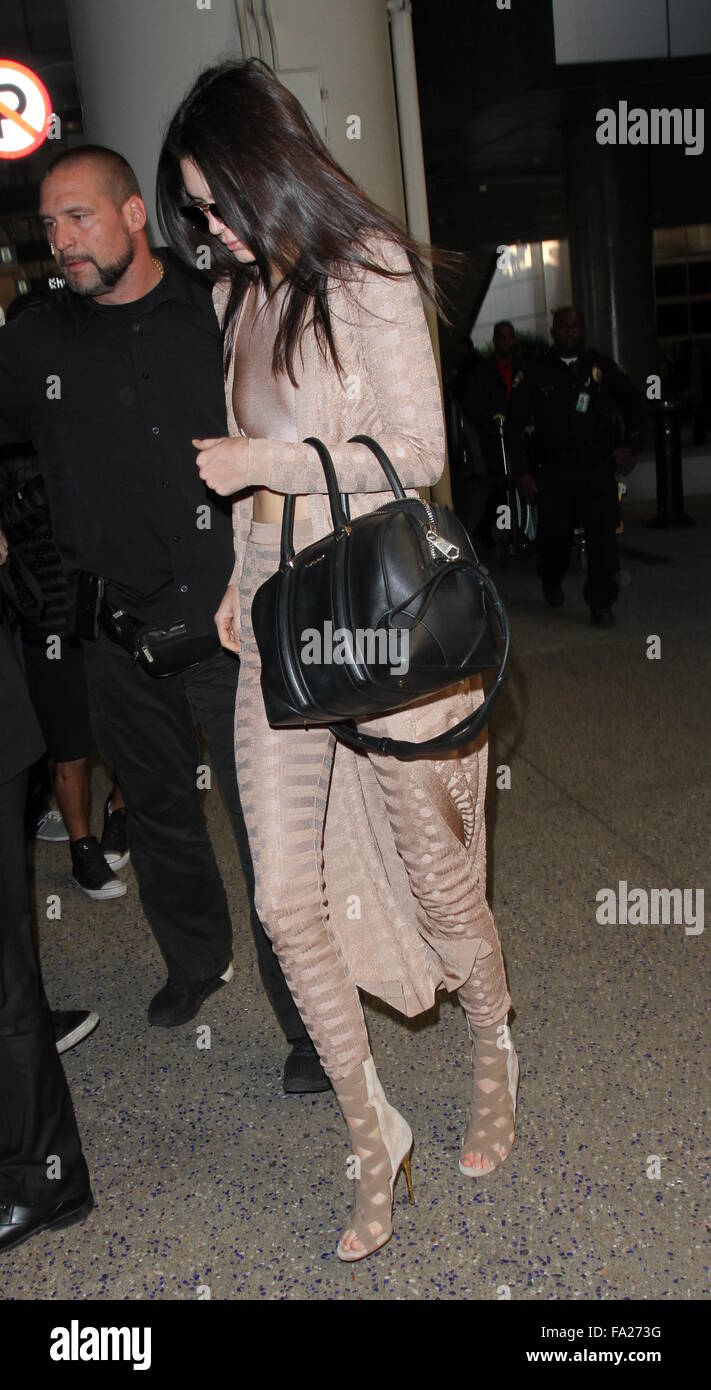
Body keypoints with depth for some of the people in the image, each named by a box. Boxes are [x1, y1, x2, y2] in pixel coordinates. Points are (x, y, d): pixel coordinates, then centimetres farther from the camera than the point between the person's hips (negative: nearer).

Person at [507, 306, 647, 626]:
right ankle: (551, 581, 40)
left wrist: (630, 445, 2)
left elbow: (634, 405, 16)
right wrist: (522, 471, -2)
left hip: (598, 470, 0)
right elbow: (514, 423, 5)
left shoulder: (602, 366, 7)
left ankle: (600, 603, 1)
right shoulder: (535, 373, 3)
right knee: (554, 536, 8)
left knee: (603, 537, -9)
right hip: (553, 473, 0)